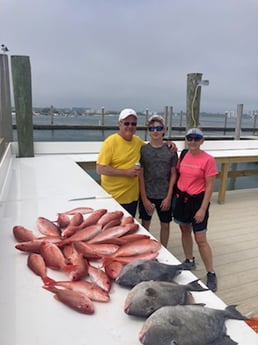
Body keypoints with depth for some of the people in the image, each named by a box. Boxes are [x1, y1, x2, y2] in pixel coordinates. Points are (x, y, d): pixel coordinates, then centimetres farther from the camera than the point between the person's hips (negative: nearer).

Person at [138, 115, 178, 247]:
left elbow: (173, 174, -1)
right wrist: (144, 198, -9)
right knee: (145, 224, 13)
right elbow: (140, 175, -5)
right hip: (147, 195, 0)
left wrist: (169, 197, -6)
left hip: (164, 195, 1)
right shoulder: (143, 150, -6)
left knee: (165, 225, 11)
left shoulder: (170, 150, -3)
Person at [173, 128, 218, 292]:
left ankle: (211, 274, 16)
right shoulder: (183, 156, 2)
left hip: (197, 200, -6)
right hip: (182, 198, 6)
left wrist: (203, 209, -16)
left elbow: (210, 186, -14)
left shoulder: (208, 160, -15)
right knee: (185, 231, 18)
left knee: (201, 239, -2)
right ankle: (189, 261, 40)